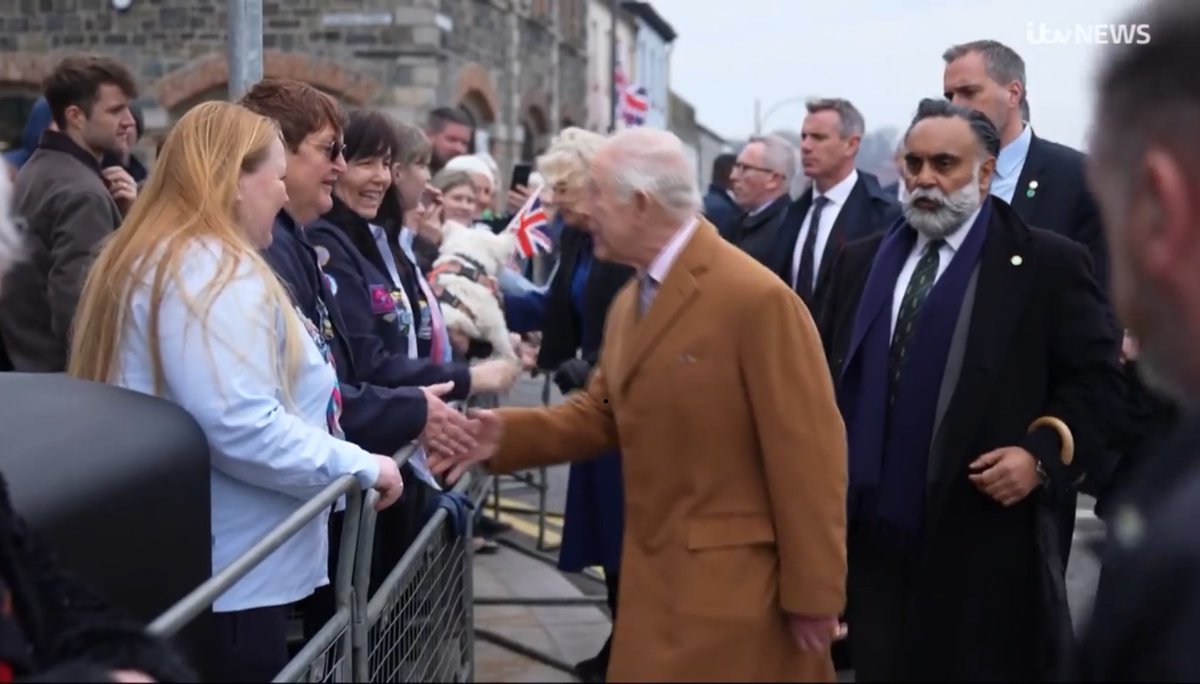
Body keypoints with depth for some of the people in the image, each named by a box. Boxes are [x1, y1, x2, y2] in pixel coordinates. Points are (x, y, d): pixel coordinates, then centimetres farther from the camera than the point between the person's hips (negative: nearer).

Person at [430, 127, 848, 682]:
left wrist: (813, 592, -16)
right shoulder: (629, 302, 11)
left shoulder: (756, 297, -19)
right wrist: (506, 433, -4)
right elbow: (601, 414, 13)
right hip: (654, 570, 8)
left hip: (732, 581, -8)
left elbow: (806, 450, -19)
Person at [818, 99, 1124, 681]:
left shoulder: (1047, 263, -2)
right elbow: (828, 372, 18)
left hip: (989, 541, -4)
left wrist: (1042, 452, -15)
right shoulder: (861, 261, 14)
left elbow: (1097, 376, -2)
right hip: (875, 534, 5)